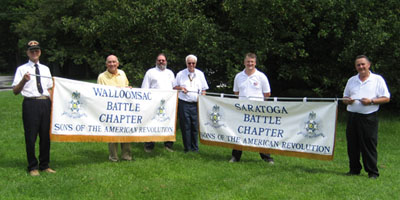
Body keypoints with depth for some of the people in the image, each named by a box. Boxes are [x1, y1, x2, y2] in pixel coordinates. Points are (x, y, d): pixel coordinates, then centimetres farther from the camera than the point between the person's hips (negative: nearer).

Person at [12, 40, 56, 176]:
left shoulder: (45, 69, 16)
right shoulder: (22, 69, 1)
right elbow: (15, 91, -6)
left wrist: (51, 101, 10)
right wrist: (23, 81, -23)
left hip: (45, 103, 4)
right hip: (31, 103, -4)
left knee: (46, 135, 10)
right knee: (31, 136, 0)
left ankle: (44, 165, 22)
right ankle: (33, 167, 14)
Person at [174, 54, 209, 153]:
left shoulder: (200, 74, 13)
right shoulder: (180, 74, 10)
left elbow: (204, 89, 13)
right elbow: (174, 87, 14)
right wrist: (180, 88, -7)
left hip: (196, 104, 1)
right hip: (184, 103, -1)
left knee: (195, 126, 0)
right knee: (185, 126, -2)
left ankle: (195, 147, 11)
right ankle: (187, 148, 7)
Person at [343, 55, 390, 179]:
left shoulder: (378, 79, 3)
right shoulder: (351, 80, 17)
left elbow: (386, 98, 0)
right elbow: (345, 98, 21)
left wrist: (371, 101, -14)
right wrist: (347, 100, -2)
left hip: (369, 117, -4)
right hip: (353, 116, 4)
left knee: (369, 145, -4)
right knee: (352, 144, 6)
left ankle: (373, 172, 5)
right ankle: (354, 169, 18)